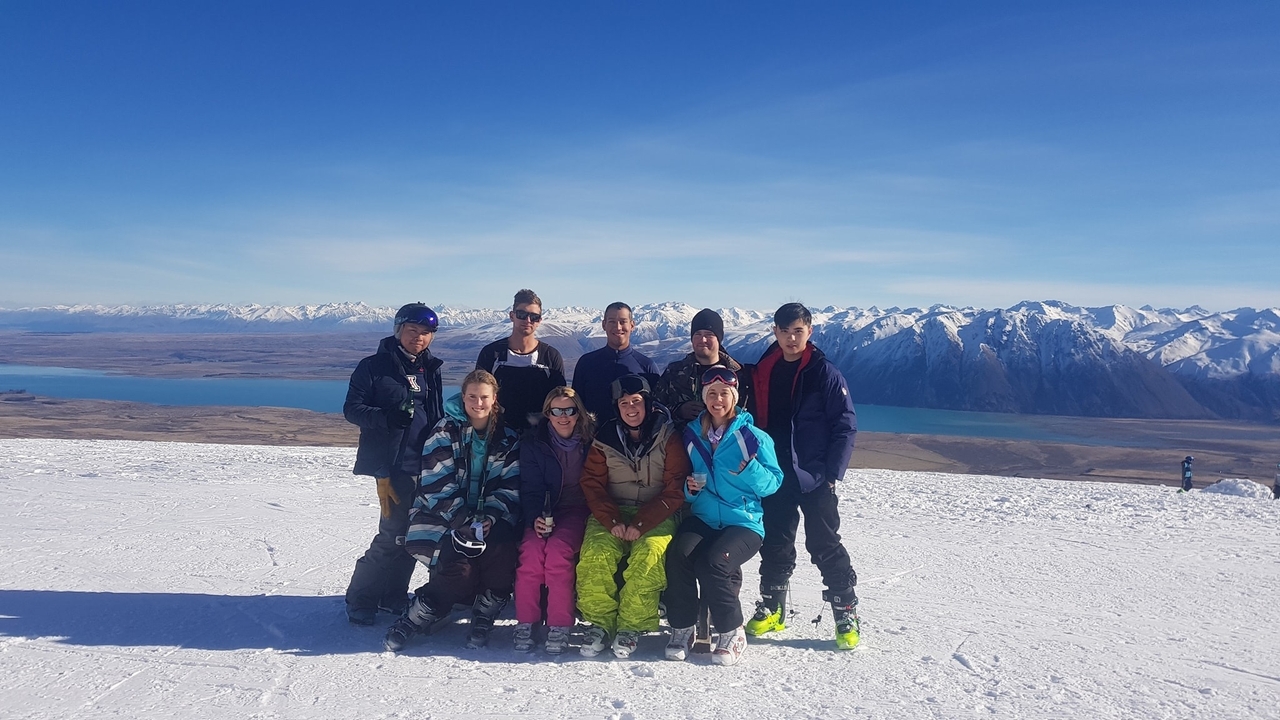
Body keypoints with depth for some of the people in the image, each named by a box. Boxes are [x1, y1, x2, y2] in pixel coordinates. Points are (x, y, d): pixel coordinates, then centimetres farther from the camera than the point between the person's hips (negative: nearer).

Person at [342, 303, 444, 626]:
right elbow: (352, 409, -6)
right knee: (394, 535, -10)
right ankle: (360, 599, 5)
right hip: (393, 464, -6)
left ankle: (392, 596, 24)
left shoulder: (430, 369, 14)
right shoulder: (374, 367, -3)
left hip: (425, 464, 6)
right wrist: (387, 417, -22)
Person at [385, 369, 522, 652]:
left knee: (503, 554, -27)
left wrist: (490, 518, -15)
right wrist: (464, 521, -20)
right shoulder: (445, 432, -3)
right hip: (443, 518, -2)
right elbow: (437, 486, -10)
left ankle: (483, 617, -5)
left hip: (490, 519, 3)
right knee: (459, 573, -24)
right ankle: (413, 619, 0)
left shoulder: (507, 438, 5)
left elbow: (510, 487, 1)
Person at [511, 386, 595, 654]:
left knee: (559, 548, -29)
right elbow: (531, 488, -2)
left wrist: (593, 517, -14)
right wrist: (535, 517, -20)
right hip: (545, 513, 2)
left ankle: (560, 626, -22)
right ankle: (525, 622, -18)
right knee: (532, 547, -28)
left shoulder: (592, 440, 0)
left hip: (579, 511, -1)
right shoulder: (533, 442, 3)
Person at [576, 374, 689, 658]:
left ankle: (631, 626, -18)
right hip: (611, 514, 2)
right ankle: (599, 622, -13)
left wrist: (640, 524, -17)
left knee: (649, 553, -31)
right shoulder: (605, 438, 6)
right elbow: (592, 484, 3)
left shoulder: (668, 438, -2)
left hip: (655, 516, -2)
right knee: (596, 552, -26)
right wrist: (612, 521, -14)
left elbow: (675, 491, -7)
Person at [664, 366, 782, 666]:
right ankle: (682, 629, -8)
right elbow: (681, 478, 18)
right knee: (678, 554, -27)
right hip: (702, 517, 3)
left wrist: (751, 470, -21)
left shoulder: (754, 437, -1)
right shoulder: (692, 435, 9)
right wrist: (689, 489, -4)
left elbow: (775, 482, -3)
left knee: (712, 562, -29)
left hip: (744, 521, -3)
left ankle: (732, 633, -5)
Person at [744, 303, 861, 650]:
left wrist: (832, 473, -14)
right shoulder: (762, 372, 6)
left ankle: (847, 613, 15)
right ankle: (771, 608, 27)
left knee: (825, 546, 2)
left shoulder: (825, 373, -7)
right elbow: (754, 422, 12)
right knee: (775, 545, 12)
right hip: (774, 478, 4)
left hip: (815, 479, -4)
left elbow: (846, 426, -8)